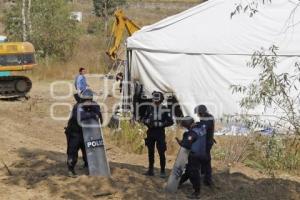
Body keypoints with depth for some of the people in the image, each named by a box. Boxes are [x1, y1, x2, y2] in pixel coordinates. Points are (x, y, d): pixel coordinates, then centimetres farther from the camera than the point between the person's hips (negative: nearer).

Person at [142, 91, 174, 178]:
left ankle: (163, 171, 3)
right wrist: (148, 121, -11)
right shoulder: (150, 108, 4)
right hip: (150, 132, 4)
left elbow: (170, 121, -7)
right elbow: (143, 119, 11)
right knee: (150, 152, 11)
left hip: (160, 133, -4)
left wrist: (160, 124, -17)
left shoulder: (164, 109, -5)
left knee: (161, 152, -5)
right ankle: (151, 170, 22)